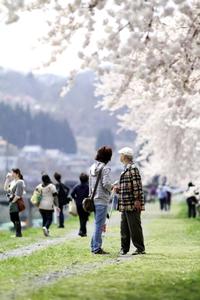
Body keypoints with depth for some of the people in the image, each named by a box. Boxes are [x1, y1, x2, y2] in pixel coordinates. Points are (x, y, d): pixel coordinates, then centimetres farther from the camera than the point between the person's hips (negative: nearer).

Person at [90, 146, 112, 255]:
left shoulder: (92, 167, 11)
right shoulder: (105, 168, -13)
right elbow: (106, 183, -20)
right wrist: (111, 188, 1)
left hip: (93, 199, 8)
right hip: (102, 200, -8)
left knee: (97, 223, 16)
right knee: (99, 224, -4)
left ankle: (94, 246, 19)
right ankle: (97, 248, -2)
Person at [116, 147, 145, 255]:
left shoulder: (133, 168, -12)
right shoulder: (126, 168, 18)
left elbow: (137, 185, -18)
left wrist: (137, 200, -21)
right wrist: (118, 189, 14)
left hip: (132, 205, -10)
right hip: (125, 205, 10)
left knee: (134, 227, -5)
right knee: (124, 227, 13)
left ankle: (140, 248, 0)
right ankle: (124, 248, 19)